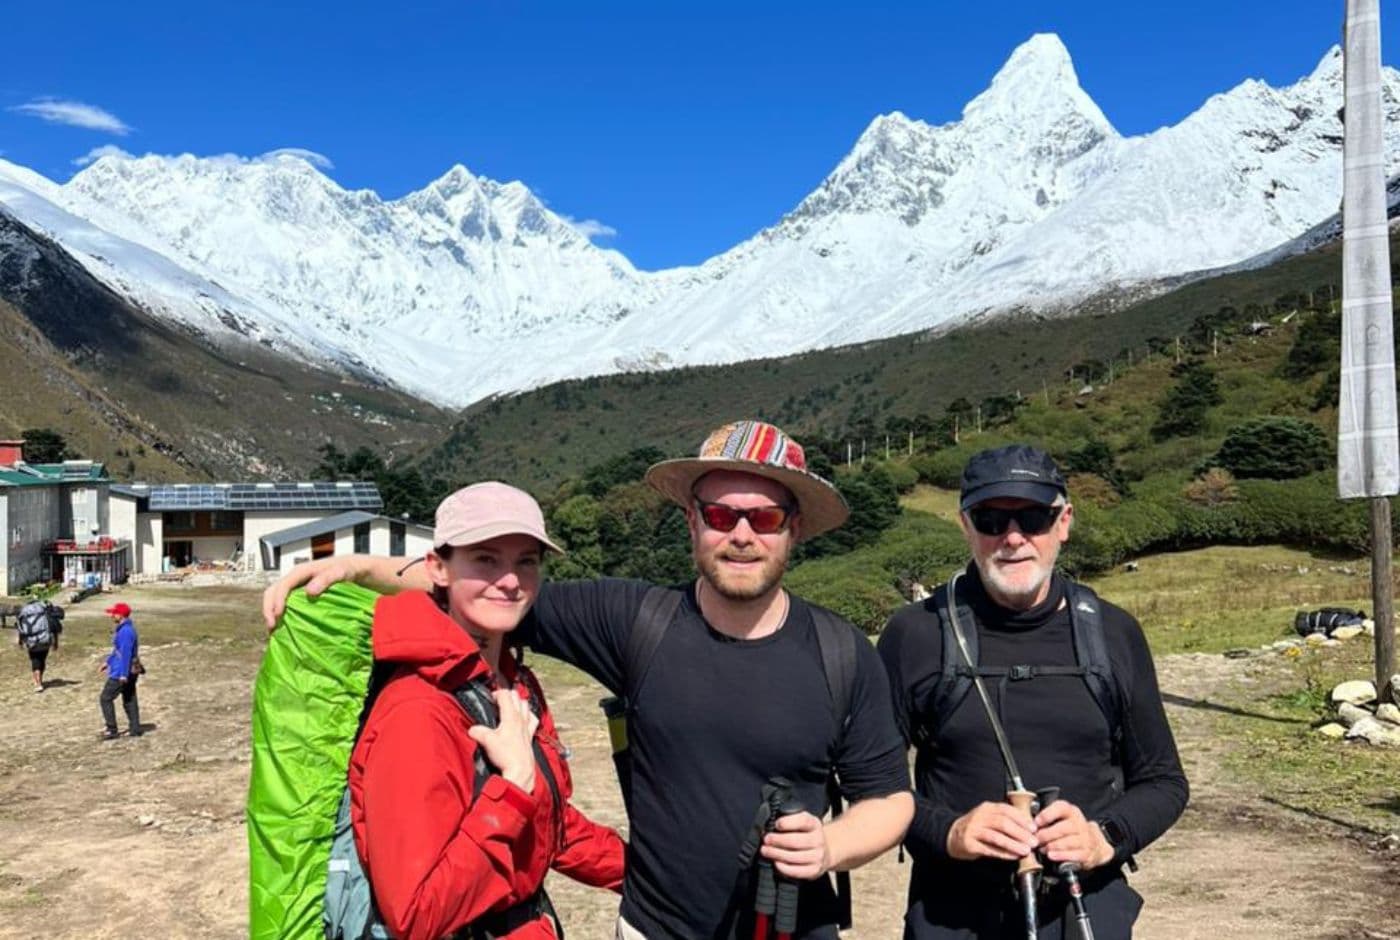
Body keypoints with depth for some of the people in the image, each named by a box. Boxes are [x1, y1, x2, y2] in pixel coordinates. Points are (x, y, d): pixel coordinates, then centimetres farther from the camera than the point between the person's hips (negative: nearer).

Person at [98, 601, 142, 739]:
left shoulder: (125, 631, -22)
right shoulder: (123, 629, 12)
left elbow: (126, 654, -24)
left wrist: (123, 674, -25)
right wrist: (107, 662, 28)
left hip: (121, 672, -10)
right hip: (130, 671, 10)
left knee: (105, 698, 0)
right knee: (129, 700, 13)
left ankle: (111, 730, 4)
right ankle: (135, 729, 17)